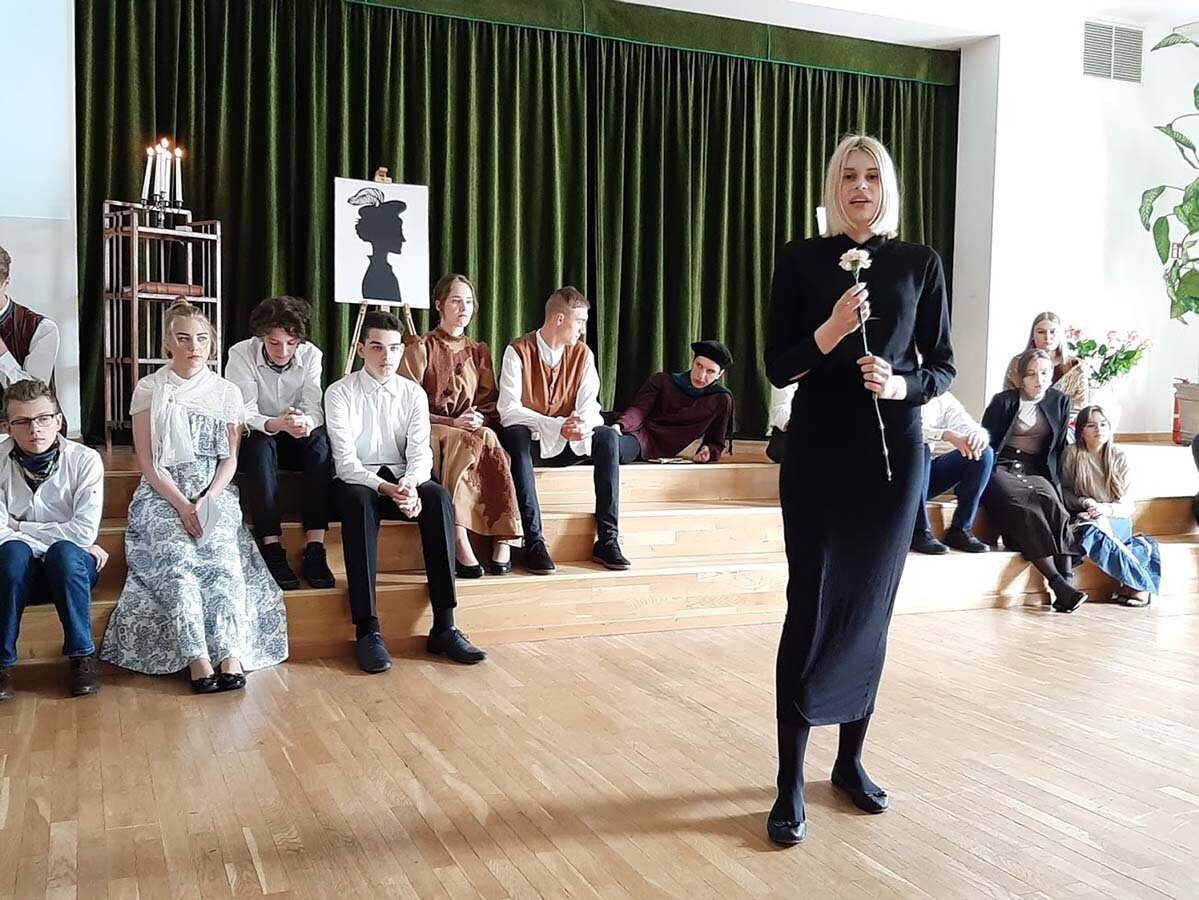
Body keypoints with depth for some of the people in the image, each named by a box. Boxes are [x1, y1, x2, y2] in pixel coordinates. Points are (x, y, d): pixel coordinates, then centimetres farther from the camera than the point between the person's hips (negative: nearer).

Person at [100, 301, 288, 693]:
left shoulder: (227, 392, 10)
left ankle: (231, 654, -34)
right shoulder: (149, 390, 5)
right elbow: (147, 461, -1)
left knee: (220, 554, -28)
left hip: (214, 490, 1)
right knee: (177, 555, -29)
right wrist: (182, 505, -14)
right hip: (162, 493, -1)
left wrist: (207, 501, -12)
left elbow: (230, 459, 6)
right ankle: (198, 659, -34)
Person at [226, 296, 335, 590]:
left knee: (321, 441, -30)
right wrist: (278, 424, -44)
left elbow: (315, 411, -16)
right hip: (251, 442, -2)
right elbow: (244, 414, -22)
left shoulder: (311, 355, -8)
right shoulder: (241, 354, -15)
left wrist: (306, 422, -42)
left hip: (295, 443, 2)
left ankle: (314, 549, -32)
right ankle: (272, 549, -35)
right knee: (260, 444, -36)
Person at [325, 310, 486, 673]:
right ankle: (367, 631, -39)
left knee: (438, 497, -30)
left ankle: (444, 627, -32)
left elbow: (420, 452, -2)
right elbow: (346, 460, -10)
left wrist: (411, 484, -25)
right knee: (359, 502, -37)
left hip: (403, 481, 3)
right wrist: (386, 488, -27)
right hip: (357, 480, -2)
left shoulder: (414, 393, 9)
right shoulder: (340, 393, 0)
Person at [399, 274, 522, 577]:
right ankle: (458, 541, -39)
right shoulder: (420, 348, 4)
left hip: (472, 429, 4)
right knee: (476, 441, -35)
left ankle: (502, 539, -37)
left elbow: (490, 404, 14)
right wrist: (452, 423, -17)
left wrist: (479, 420, -10)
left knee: (487, 438, -32)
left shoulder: (479, 352, 18)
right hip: (429, 432, -4)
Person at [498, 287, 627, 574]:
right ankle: (534, 542, -39)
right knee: (515, 436, -37)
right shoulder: (519, 351, -9)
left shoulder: (582, 353, 4)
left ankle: (607, 539, -24)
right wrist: (556, 426, -31)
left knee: (608, 437, -24)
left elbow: (589, 404, -5)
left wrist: (582, 424, -31)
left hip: (568, 443, 4)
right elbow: (508, 409, -19)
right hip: (530, 440, -4)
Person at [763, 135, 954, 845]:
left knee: (871, 605, 7)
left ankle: (851, 760, 23)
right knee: (811, 607, -5)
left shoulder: (920, 263, 6)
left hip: (894, 451, 2)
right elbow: (778, 368, -2)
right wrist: (832, 329, -19)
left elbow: (944, 368, 7)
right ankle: (791, 782, 2)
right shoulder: (802, 261, 2)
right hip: (819, 450, -2)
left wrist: (902, 384, -14)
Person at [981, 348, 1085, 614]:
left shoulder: (1060, 402, 15)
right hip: (1001, 469, -3)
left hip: (1036, 472, 3)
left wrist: (1055, 482, 5)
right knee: (1026, 509, -34)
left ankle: (1067, 578, -39)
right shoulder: (1004, 401, 6)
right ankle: (1059, 584, -41)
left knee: (1051, 503, -33)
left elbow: (1059, 447, 17)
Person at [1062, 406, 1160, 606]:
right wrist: (1085, 503, -13)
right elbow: (1064, 492, 6)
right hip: (1083, 517, 1)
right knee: (1088, 535, -36)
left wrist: (1107, 509, -20)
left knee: (1093, 532, -35)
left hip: (1116, 519, -1)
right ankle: (1142, 548, -19)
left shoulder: (1119, 457, 2)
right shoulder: (1072, 454, 0)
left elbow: (1127, 506, 1)